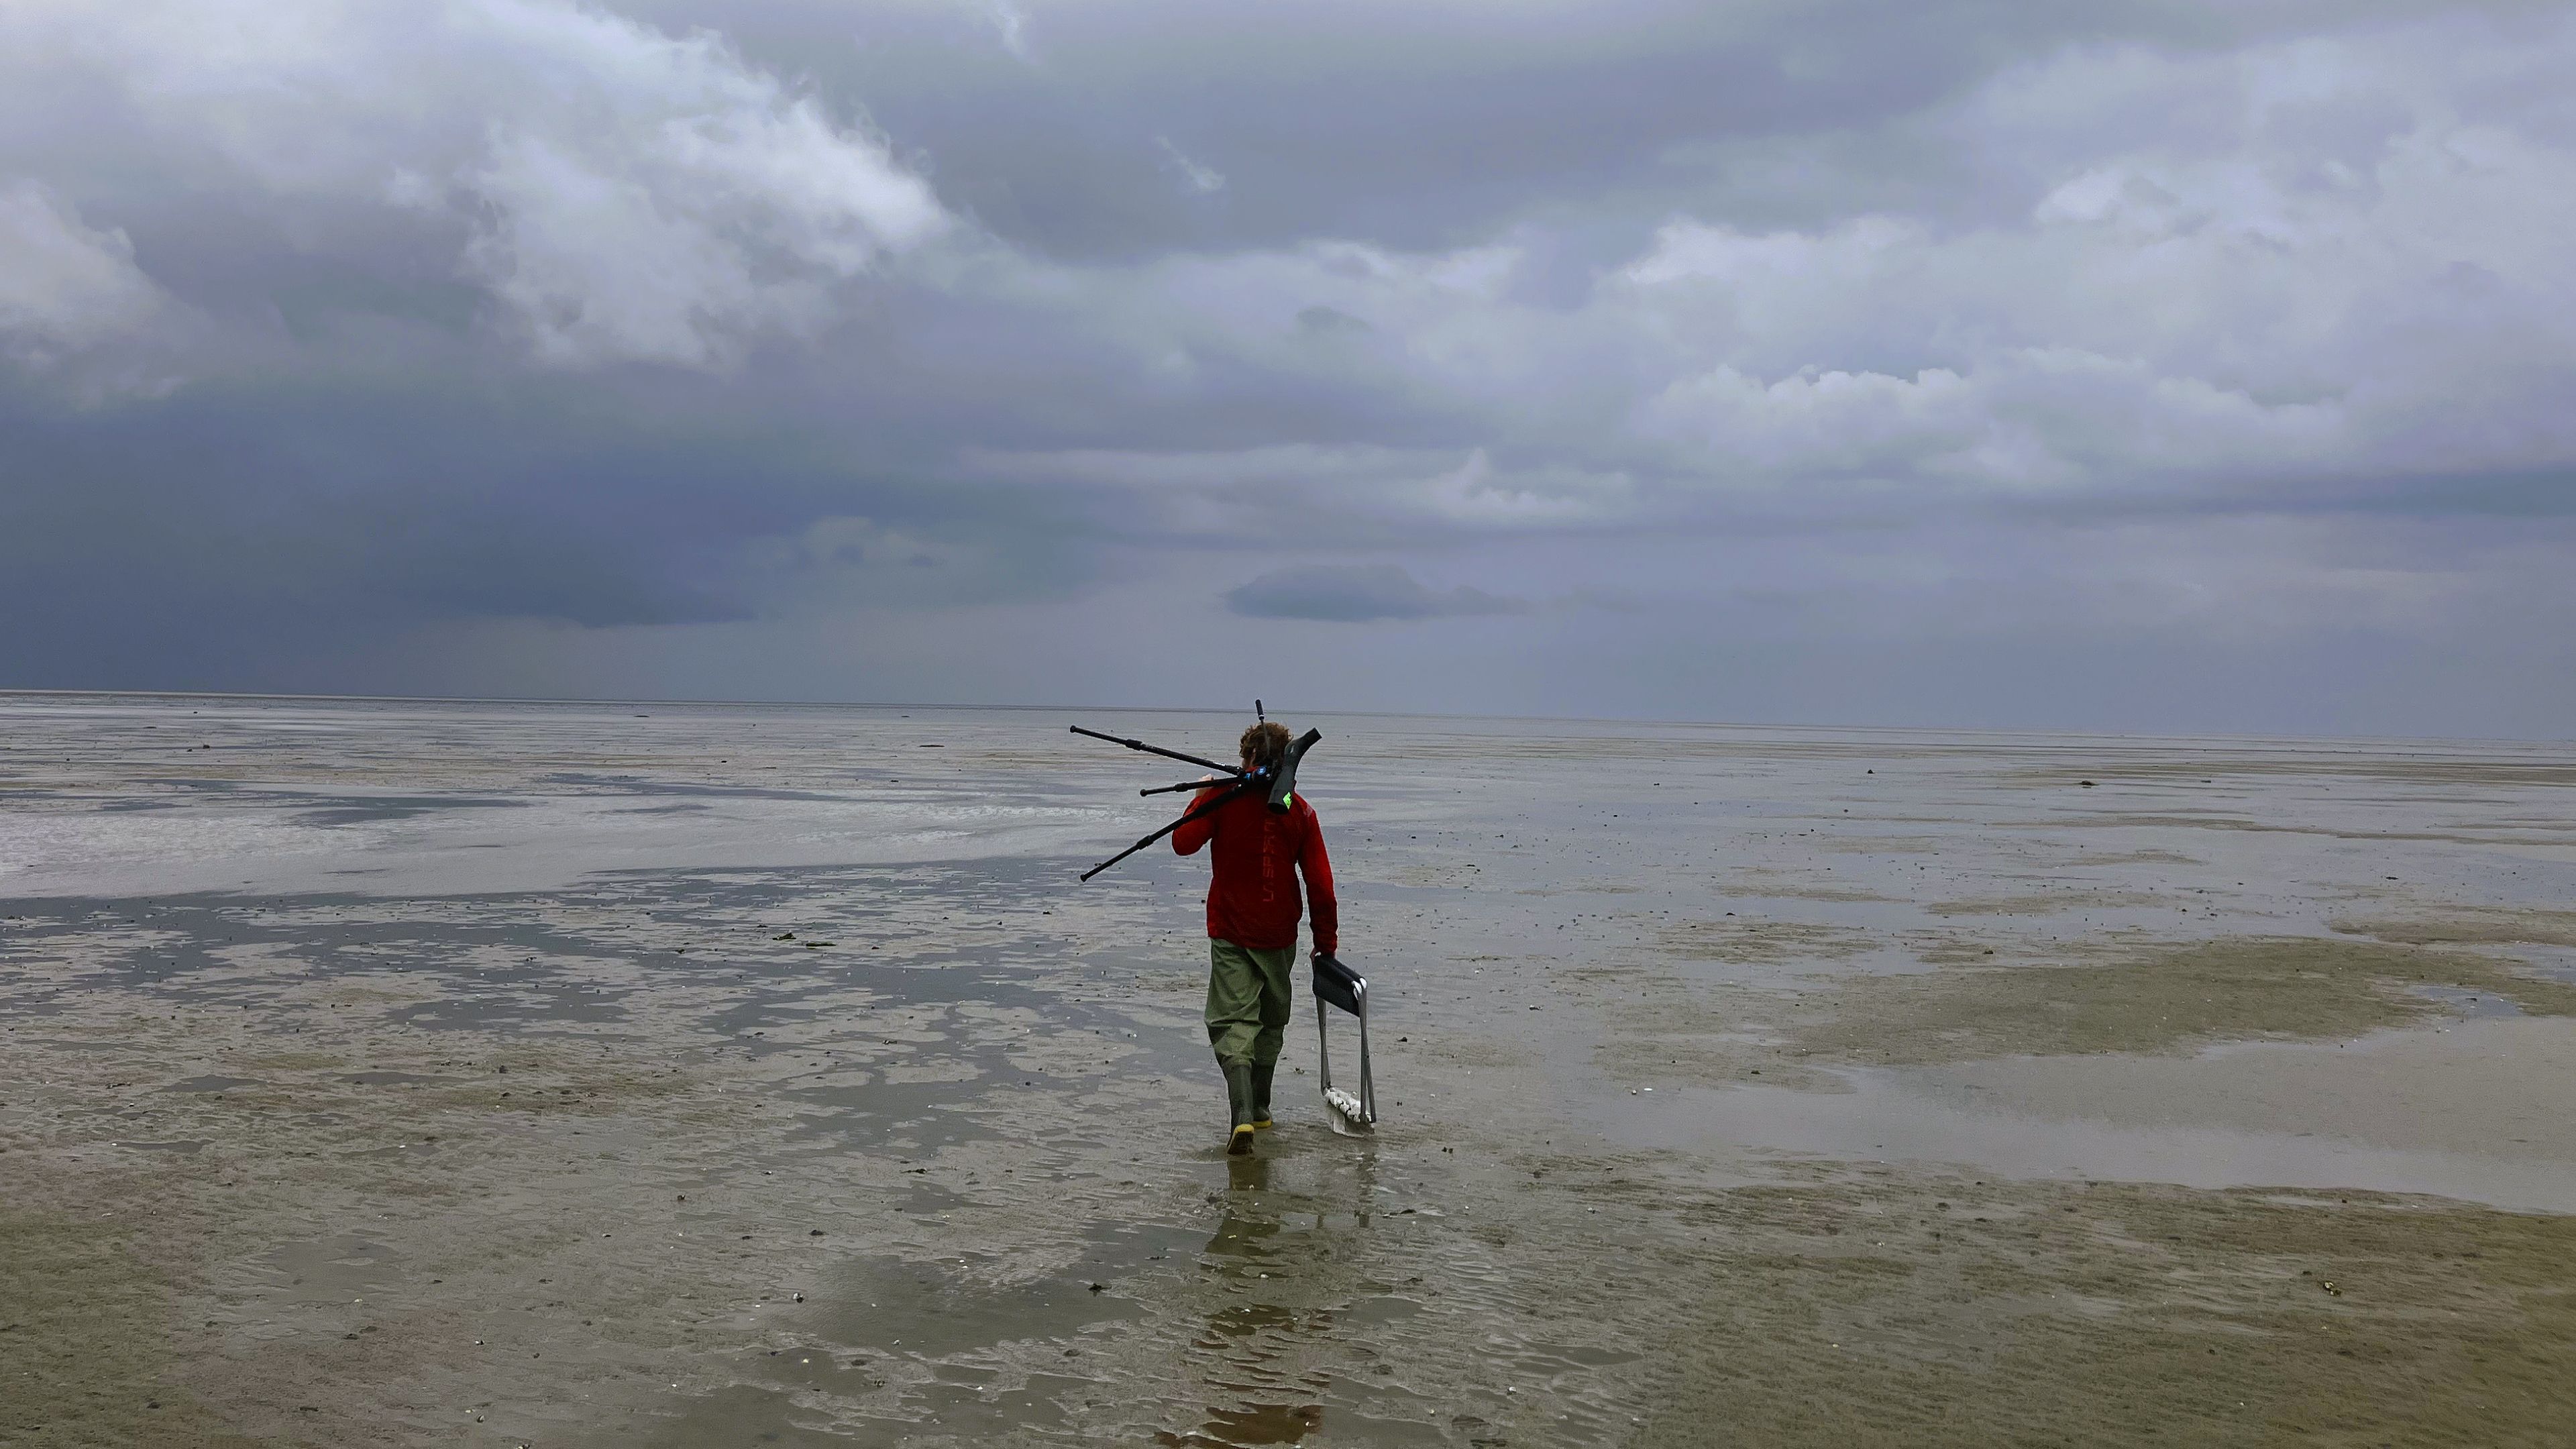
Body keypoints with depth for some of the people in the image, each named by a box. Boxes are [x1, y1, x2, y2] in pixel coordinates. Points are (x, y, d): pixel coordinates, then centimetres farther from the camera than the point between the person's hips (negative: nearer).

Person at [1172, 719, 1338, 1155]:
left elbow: (1184, 842, -12)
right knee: (1271, 1021, 21)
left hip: (1229, 933, -2)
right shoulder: (1301, 812, -4)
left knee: (1233, 1022, -5)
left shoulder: (1223, 797, -10)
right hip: (1279, 935, 2)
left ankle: (1243, 1115, -24)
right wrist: (1326, 942, 4)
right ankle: (1261, 1107, 33)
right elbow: (1320, 884, -4)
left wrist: (1202, 797, 4)